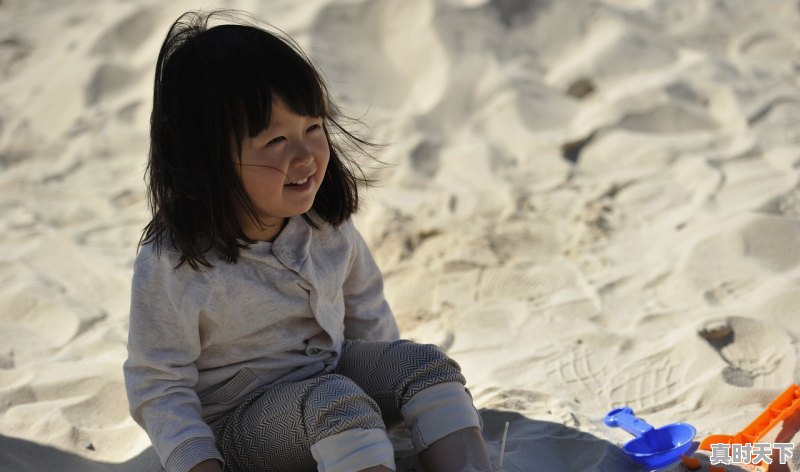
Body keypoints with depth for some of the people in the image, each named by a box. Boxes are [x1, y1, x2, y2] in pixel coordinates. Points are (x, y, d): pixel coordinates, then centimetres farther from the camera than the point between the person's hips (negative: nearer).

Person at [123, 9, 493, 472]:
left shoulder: (328, 225, -6)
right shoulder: (170, 266, -22)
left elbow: (367, 309, 11)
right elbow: (158, 387, -16)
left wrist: (391, 380, 8)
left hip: (335, 370, 6)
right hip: (237, 426, -6)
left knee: (425, 363, -14)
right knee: (333, 399, -32)